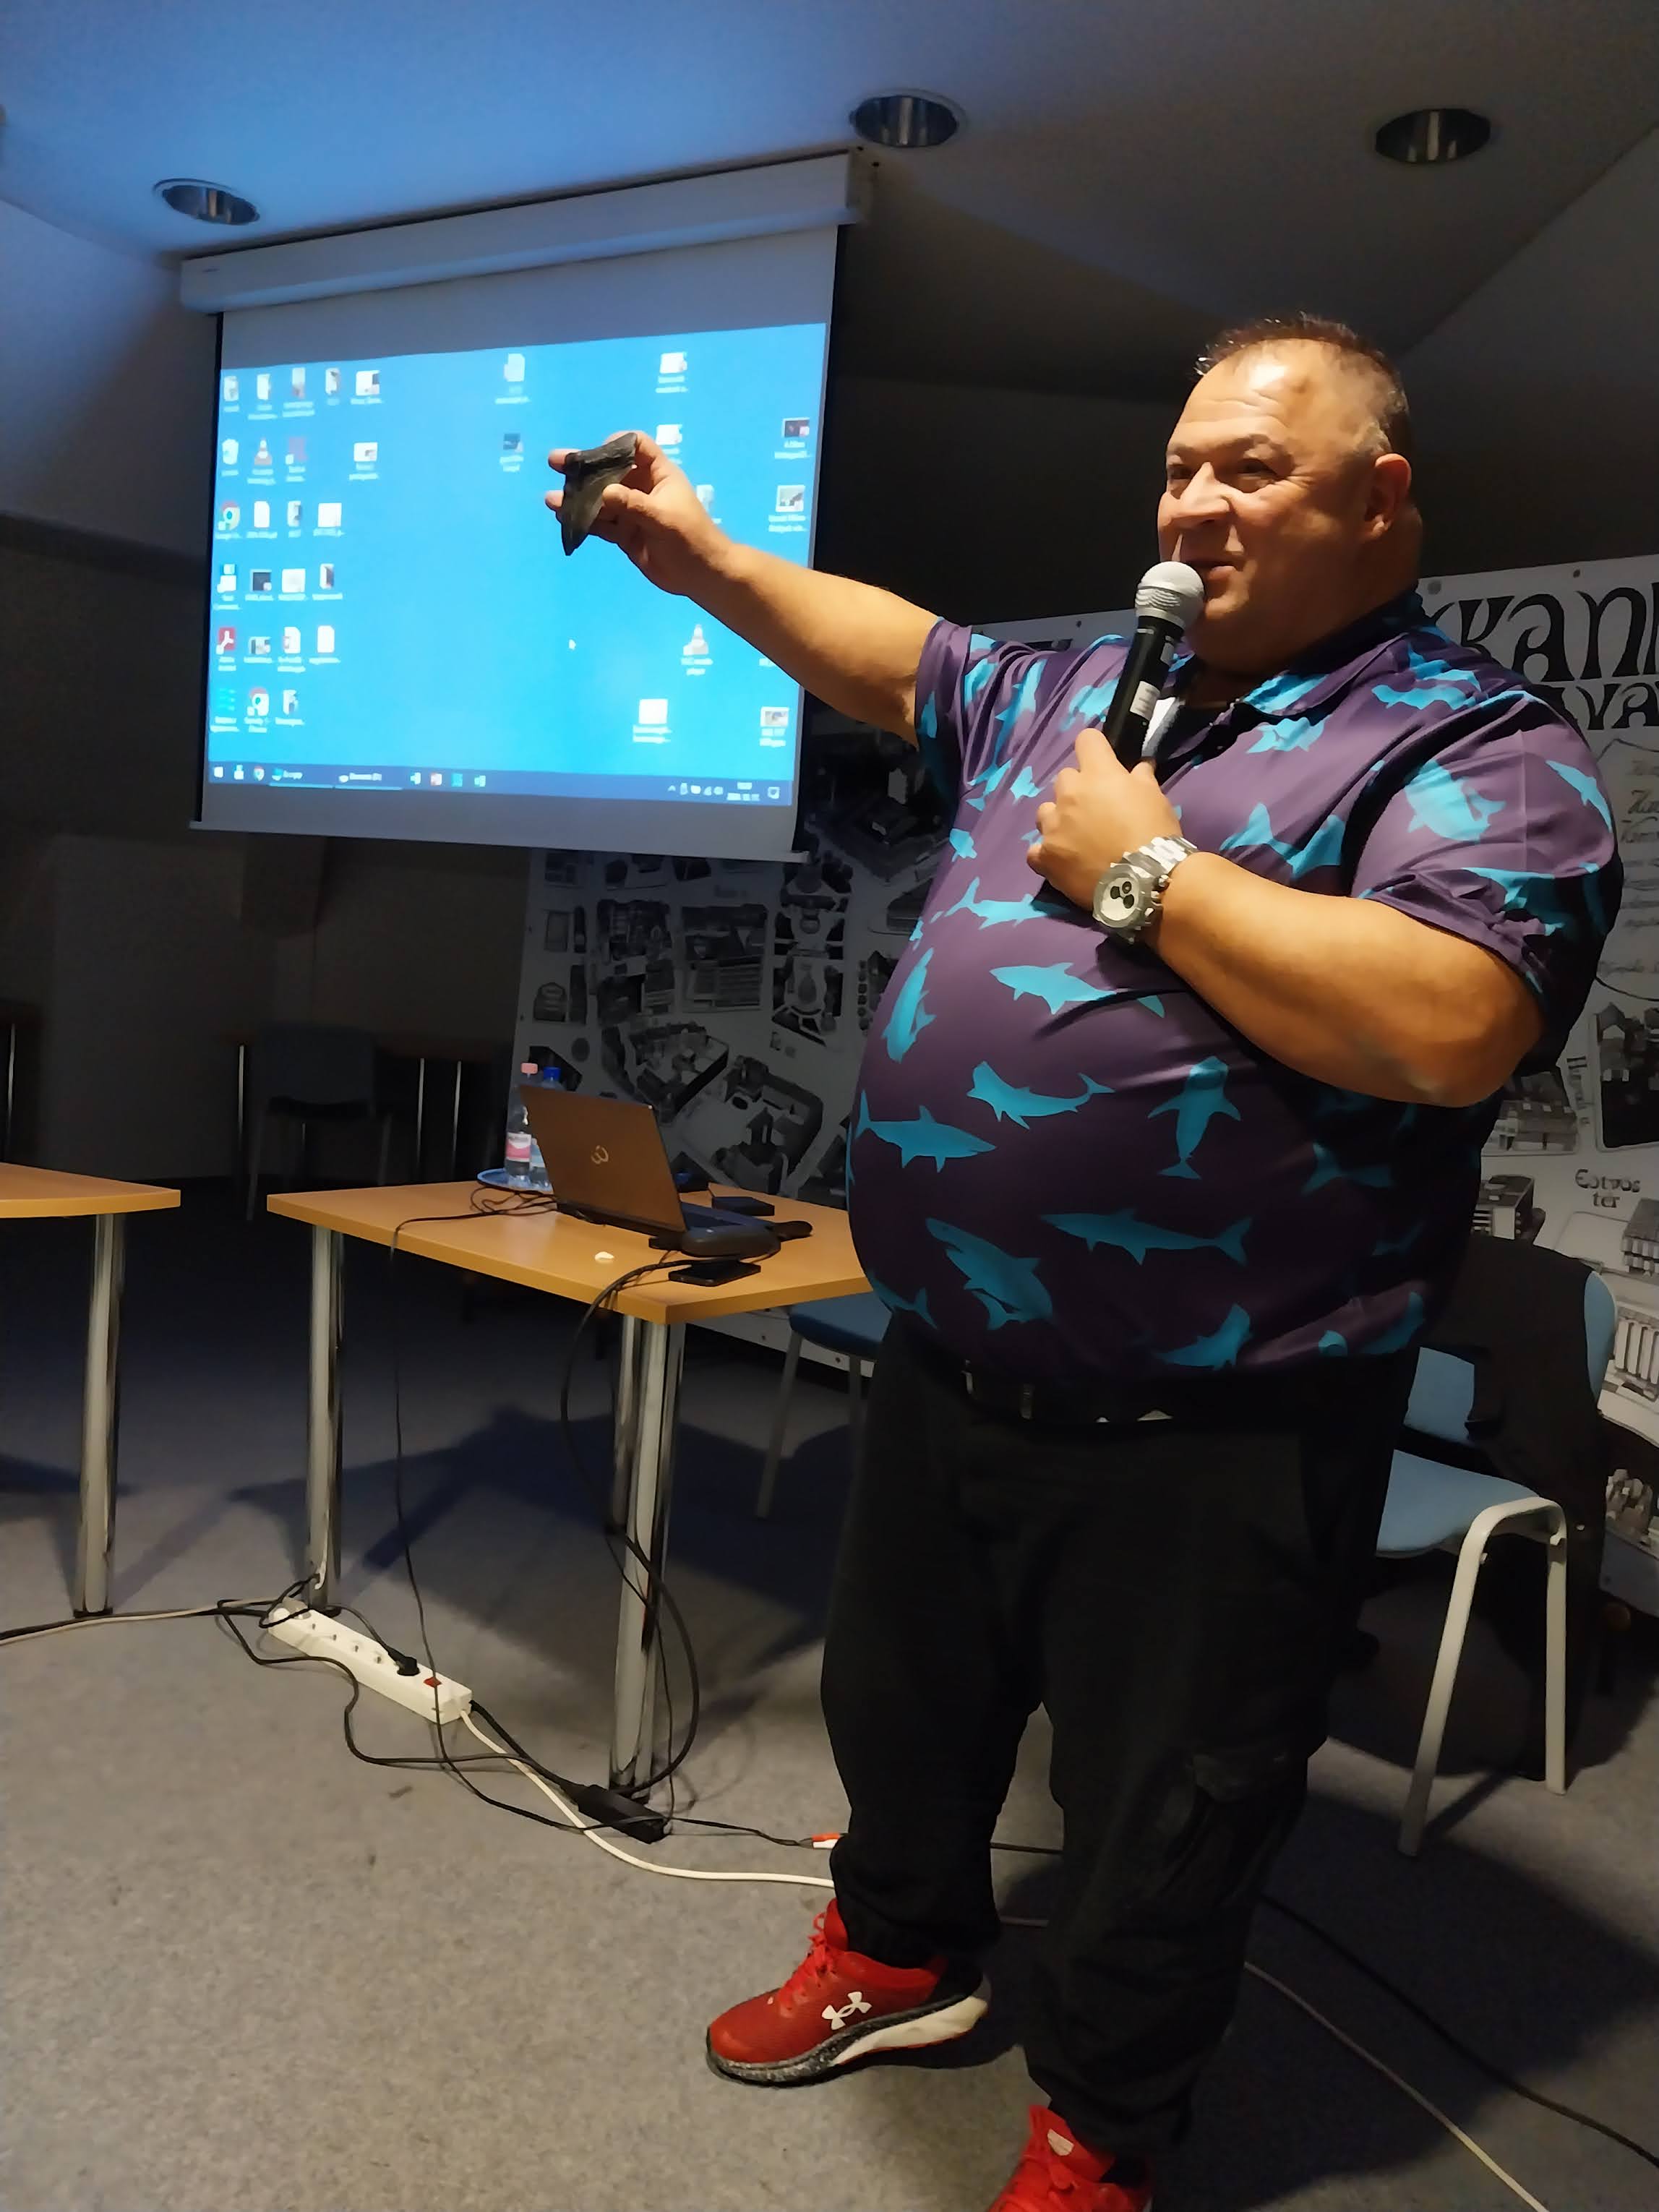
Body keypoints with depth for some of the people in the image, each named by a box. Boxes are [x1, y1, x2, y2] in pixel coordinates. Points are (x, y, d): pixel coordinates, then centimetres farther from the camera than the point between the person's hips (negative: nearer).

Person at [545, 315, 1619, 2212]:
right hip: (940, 1373, 7)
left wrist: (1147, 870, -19)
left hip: (1207, 1436, -6)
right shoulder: (1073, 691, 11)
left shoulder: (1481, 751, -10)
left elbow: (1448, 1028, -27)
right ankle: (899, 1949, 55)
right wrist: (706, 557, 16)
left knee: (1157, 1824, 14)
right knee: (898, 1707, 27)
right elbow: (894, 655, 26)